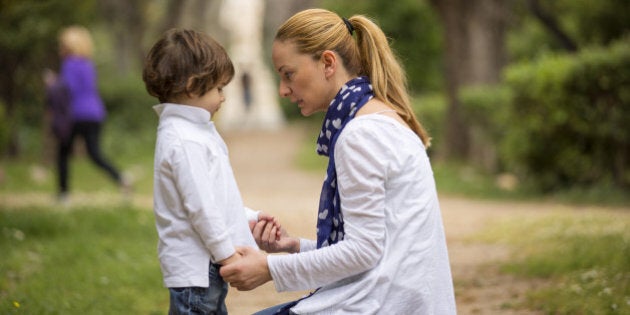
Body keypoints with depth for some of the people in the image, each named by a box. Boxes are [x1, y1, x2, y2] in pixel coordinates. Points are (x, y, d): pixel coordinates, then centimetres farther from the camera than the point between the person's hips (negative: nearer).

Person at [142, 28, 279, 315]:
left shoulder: (194, 131, 15)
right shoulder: (185, 141, -19)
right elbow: (200, 207, -22)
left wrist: (250, 218, 18)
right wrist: (227, 253, -17)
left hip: (207, 264, 11)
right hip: (193, 266, -11)